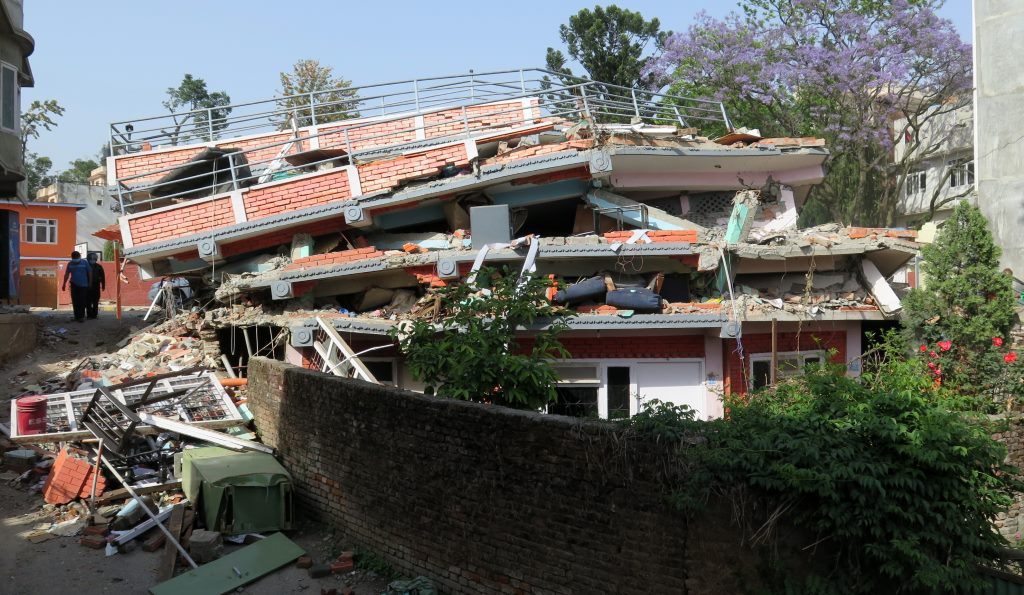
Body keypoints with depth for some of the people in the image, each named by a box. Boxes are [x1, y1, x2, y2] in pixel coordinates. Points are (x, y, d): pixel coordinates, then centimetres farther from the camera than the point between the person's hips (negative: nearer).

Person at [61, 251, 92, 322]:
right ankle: (77, 316, 12)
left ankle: (81, 316, -6)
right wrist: (64, 284, 14)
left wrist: (90, 283, 5)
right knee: (75, 302, 4)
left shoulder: (85, 263, -2)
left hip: (83, 285, -3)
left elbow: (90, 273, 4)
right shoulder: (70, 264, 6)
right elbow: (67, 274, 14)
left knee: (82, 301, -8)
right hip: (74, 285, 3)